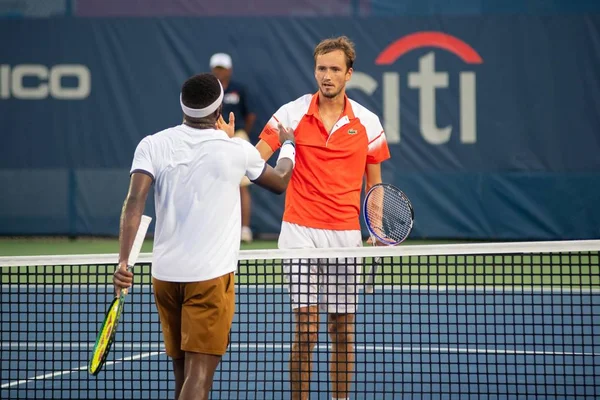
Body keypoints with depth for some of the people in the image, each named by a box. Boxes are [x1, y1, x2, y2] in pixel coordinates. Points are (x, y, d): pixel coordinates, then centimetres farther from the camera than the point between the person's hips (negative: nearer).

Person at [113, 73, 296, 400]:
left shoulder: (153, 146, 0)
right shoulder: (236, 151, -3)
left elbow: (135, 203, -14)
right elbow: (280, 182, 17)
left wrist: (124, 260, -19)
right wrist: (287, 146, 37)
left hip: (165, 274, 4)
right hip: (211, 275, -4)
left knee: (183, 373, 17)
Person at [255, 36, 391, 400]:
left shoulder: (367, 122, 4)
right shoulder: (292, 114, -1)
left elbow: (374, 183, 11)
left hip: (346, 234, 2)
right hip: (300, 230, -2)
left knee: (343, 327, 6)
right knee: (306, 324, -7)